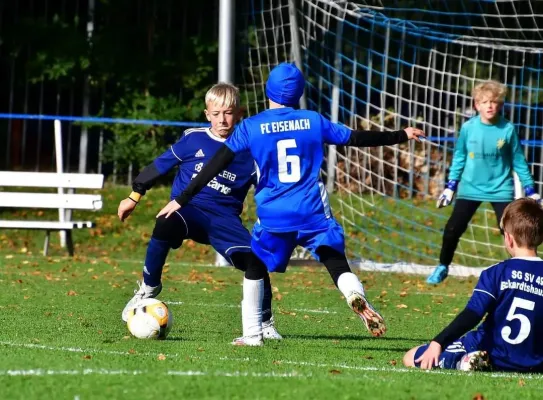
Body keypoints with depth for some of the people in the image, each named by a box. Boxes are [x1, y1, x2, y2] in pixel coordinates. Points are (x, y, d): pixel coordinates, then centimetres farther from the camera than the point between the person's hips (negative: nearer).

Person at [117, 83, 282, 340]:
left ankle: (265, 323, 5)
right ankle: (149, 288, -14)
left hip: (223, 218, 1)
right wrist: (135, 196, 14)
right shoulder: (194, 139, 2)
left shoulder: (248, 152, 3)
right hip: (187, 209, -1)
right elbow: (160, 165, 11)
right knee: (165, 227, -38)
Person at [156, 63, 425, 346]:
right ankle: (357, 297, -35)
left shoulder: (251, 127, 1)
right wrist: (400, 136, 29)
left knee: (255, 269, 19)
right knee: (338, 266, -3)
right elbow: (357, 138, 15)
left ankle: (251, 334, 17)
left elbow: (216, 165, 0)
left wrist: (182, 199, 5)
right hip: (313, 212, 1)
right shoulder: (313, 121, 6)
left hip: (273, 215, 0)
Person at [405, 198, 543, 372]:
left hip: (494, 356, -5)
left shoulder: (496, 273, -12)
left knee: (411, 358, 1)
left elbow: (472, 314, -20)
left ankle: (463, 362, -18)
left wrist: (438, 343, -19)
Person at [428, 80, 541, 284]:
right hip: (470, 189, 1)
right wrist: (450, 187, 7)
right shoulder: (468, 128, -7)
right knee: (452, 229, 1)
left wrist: (530, 190, 1)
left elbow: (518, 161, 0)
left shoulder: (508, 129, -9)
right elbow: (459, 158, 7)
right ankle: (443, 267, 22)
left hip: (501, 189, -1)